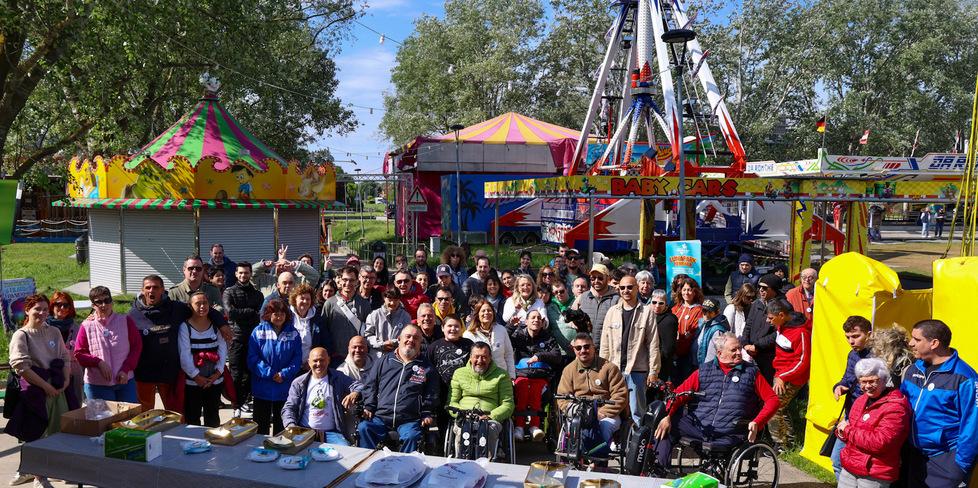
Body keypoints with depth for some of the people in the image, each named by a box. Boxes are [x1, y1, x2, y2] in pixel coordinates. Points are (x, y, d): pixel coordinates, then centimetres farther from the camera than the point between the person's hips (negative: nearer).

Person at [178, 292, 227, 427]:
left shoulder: (216, 326, 3)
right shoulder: (185, 327, -6)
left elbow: (223, 350, 1)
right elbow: (184, 354, -10)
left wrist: (218, 372, -9)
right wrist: (196, 376, -12)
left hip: (215, 380, 3)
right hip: (192, 382, -3)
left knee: (212, 417, 14)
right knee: (192, 418, 4)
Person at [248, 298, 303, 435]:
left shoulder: (293, 333, 1)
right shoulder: (259, 331, -4)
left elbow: (297, 358, -2)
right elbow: (252, 358, -9)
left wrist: (284, 374, -15)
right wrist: (270, 374, -16)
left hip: (285, 387, 1)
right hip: (262, 387, -1)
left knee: (281, 426, 12)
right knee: (261, 424, 8)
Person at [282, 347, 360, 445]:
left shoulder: (338, 378, 9)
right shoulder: (298, 383, 11)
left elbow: (358, 386, -1)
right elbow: (289, 408, 8)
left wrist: (355, 393, -27)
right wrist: (291, 426, -14)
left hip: (332, 432, -1)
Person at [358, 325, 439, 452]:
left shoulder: (427, 368, 15)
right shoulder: (384, 361, 17)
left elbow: (431, 396, 17)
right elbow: (370, 385, 16)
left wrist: (427, 414, 4)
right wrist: (368, 407, 4)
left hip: (409, 420, -1)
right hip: (380, 417, 2)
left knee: (412, 436, -31)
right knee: (363, 428, -24)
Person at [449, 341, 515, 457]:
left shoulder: (501, 375, 14)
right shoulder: (459, 373, 19)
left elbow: (508, 404, 7)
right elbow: (451, 402, 13)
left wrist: (491, 416, -11)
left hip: (491, 419, -1)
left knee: (490, 430, -37)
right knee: (461, 430, -35)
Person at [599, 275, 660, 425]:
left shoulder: (647, 312, 0)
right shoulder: (612, 312, 9)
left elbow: (653, 344, -3)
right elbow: (605, 343, 10)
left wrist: (653, 371, -7)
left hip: (637, 370, -3)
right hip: (614, 369, 3)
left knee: (637, 412, 3)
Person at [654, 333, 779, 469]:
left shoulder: (751, 372, 10)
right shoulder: (703, 371, 13)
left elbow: (772, 399, 7)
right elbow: (679, 394, 8)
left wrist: (757, 423, -8)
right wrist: (667, 416, -9)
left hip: (729, 435, -2)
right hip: (696, 426, 2)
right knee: (664, 431, -18)